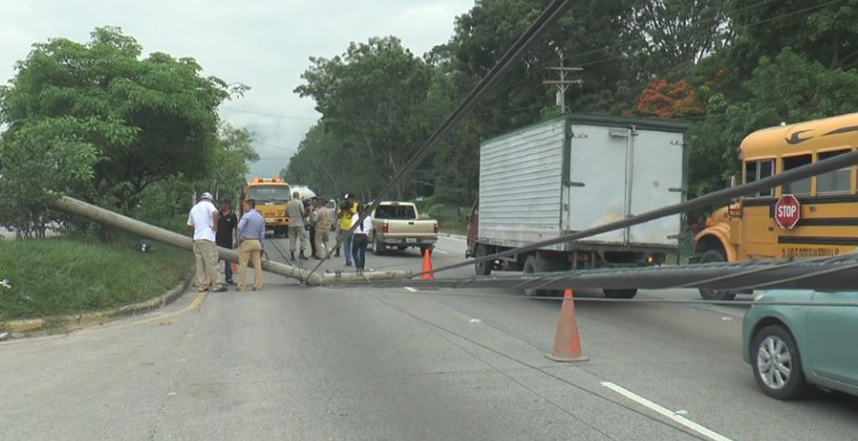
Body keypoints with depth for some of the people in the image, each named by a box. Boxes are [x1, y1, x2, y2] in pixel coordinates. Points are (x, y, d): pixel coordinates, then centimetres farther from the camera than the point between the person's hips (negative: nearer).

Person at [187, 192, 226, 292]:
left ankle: (202, 285, 8)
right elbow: (215, 213, -24)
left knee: (200, 264, 8)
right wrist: (215, 226, -13)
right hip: (207, 238, -7)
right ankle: (217, 285, -5)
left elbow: (189, 226, 26)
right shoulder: (208, 205, -1)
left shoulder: (194, 208, 20)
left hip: (196, 238, 7)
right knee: (212, 263, -5)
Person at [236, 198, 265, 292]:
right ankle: (258, 285, 7)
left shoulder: (247, 215, -10)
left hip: (246, 242, -6)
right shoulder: (261, 217, 10)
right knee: (257, 264, 7)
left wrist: (239, 238, -9)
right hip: (256, 242, 6)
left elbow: (240, 227, -23)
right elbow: (262, 233, 11)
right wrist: (260, 244, 17)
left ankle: (241, 286, 3)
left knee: (243, 264, 0)